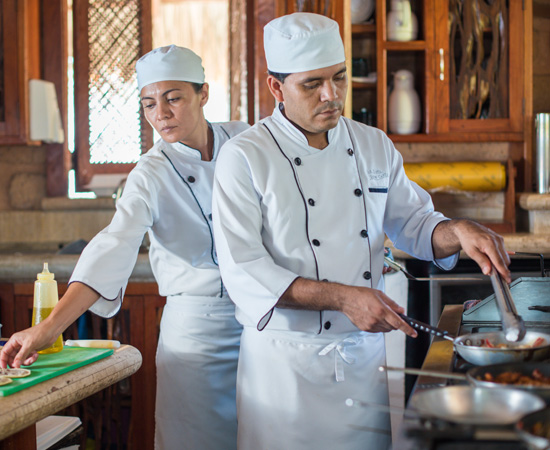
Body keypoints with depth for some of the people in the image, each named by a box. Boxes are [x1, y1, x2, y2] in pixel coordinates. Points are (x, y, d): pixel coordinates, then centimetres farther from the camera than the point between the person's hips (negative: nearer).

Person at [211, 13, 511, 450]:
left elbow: (412, 223, 14)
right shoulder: (245, 158, -10)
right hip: (285, 362, -4)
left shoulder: (374, 146, 6)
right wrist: (342, 298, -25)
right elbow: (243, 271, -16)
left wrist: (460, 232, -9)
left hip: (365, 356, 5)